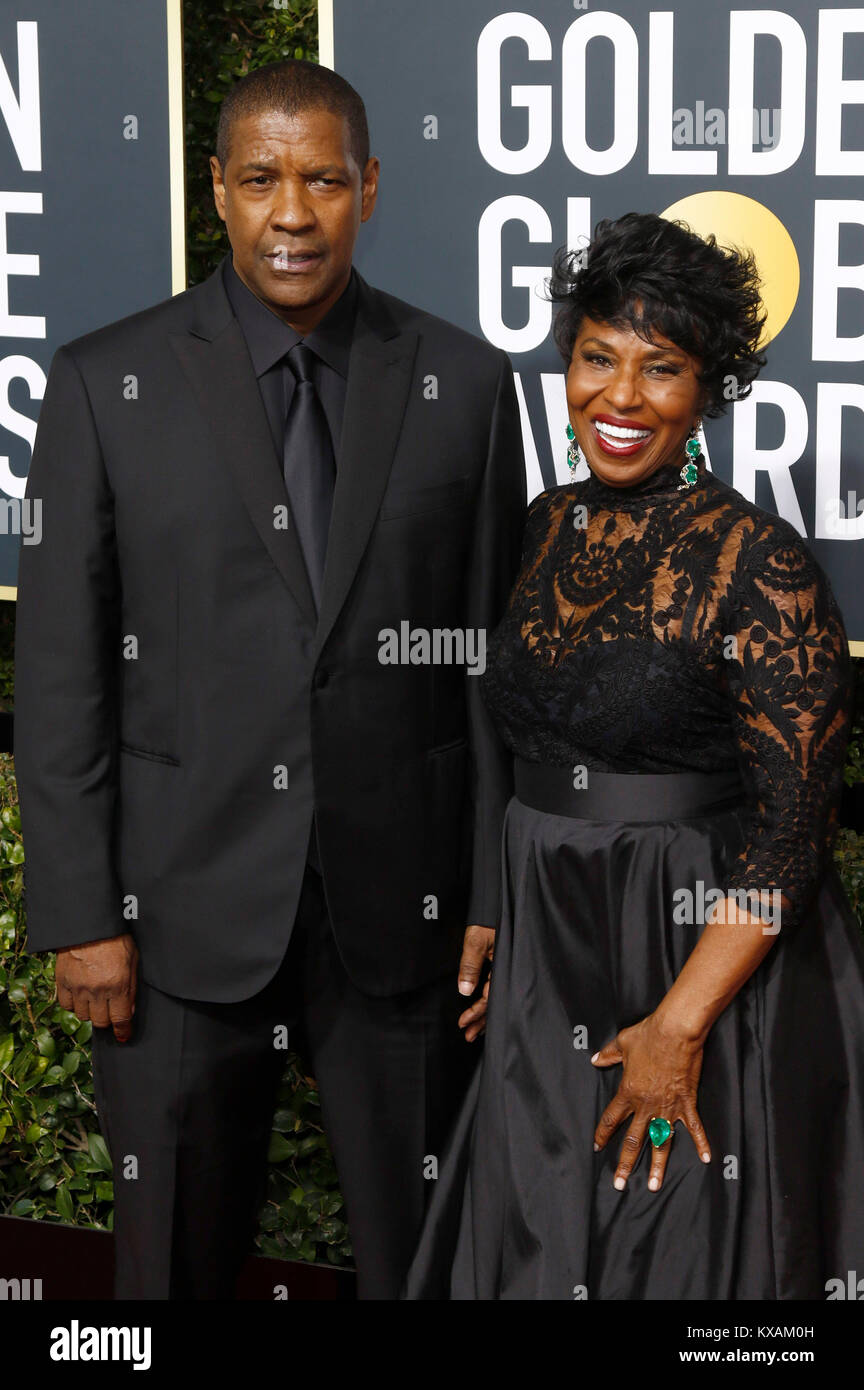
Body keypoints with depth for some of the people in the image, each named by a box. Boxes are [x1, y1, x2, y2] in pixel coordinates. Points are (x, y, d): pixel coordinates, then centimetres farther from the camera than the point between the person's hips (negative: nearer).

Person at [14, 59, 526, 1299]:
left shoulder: (465, 384, 1)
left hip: (401, 902, 1)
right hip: (184, 903, -1)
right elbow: (61, 671, -2)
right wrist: (79, 915, -5)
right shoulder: (105, 386, -3)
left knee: (422, 1249, 11)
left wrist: (496, 896, 2)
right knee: (178, 1253, 11)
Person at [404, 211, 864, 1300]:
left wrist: (679, 1025, -20)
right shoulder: (541, 531, 5)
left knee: (675, 1255, 7)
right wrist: (501, 951, 11)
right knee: (537, 1250, 16)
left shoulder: (760, 566, -15)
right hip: (547, 966, 6)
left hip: (710, 968, -6)